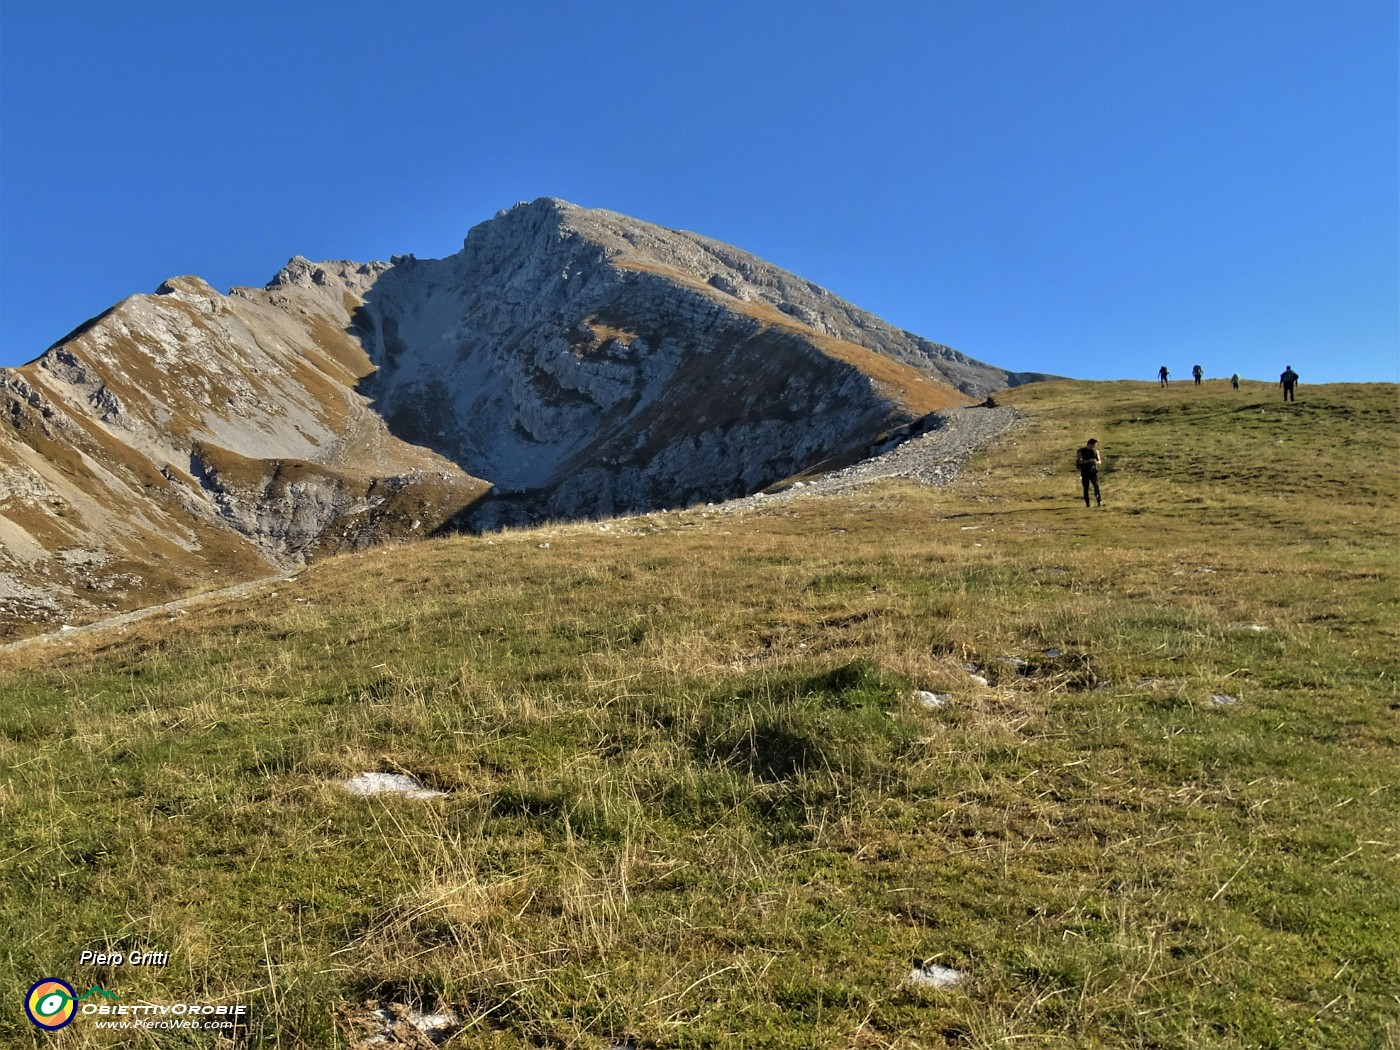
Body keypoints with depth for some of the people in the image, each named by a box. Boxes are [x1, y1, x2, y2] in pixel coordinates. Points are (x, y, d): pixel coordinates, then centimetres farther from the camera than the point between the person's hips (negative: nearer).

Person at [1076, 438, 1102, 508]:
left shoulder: (1095, 451, 7)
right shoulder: (1081, 451, -1)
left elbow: (1099, 461, 9)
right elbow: (1080, 461, -12)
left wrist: (1096, 462, -15)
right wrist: (1089, 460, -24)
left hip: (1093, 471, 1)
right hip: (1085, 472, -1)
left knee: (1096, 485, -13)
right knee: (1086, 488, 1)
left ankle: (1099, 502, -18)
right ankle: (1087, 504, 6)